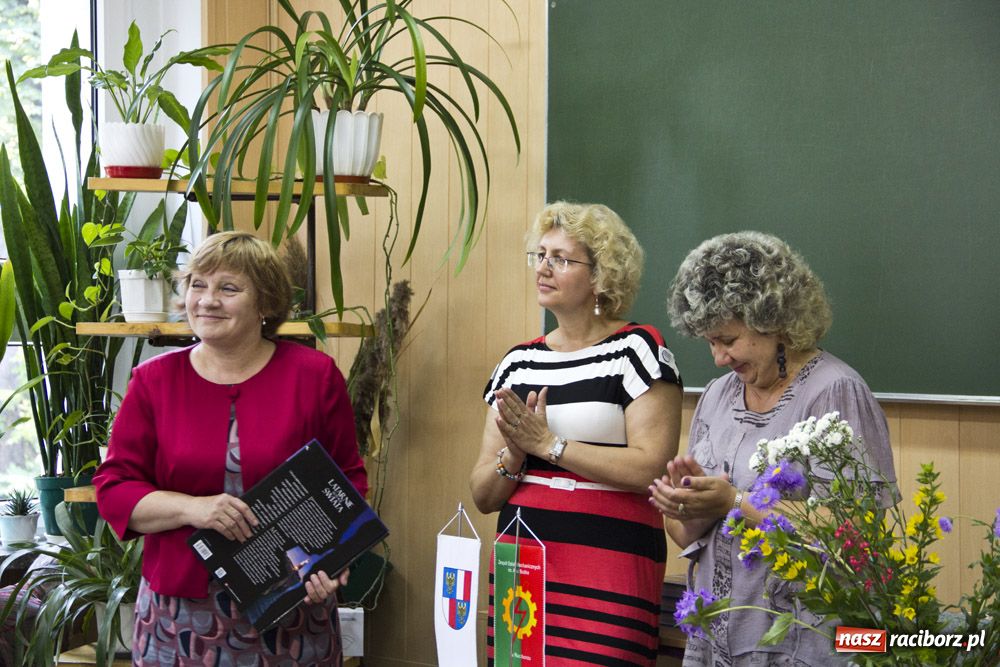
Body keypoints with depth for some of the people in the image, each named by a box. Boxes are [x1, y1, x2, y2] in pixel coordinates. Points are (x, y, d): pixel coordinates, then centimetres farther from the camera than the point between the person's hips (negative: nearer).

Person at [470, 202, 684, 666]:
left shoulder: (637, 349, -2)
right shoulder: (518, 363, 13)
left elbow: (651, 467, -14)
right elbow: (483, 496, 11)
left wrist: (547, 443, -12)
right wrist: (513, 455, -10)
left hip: (609, 567, -5)